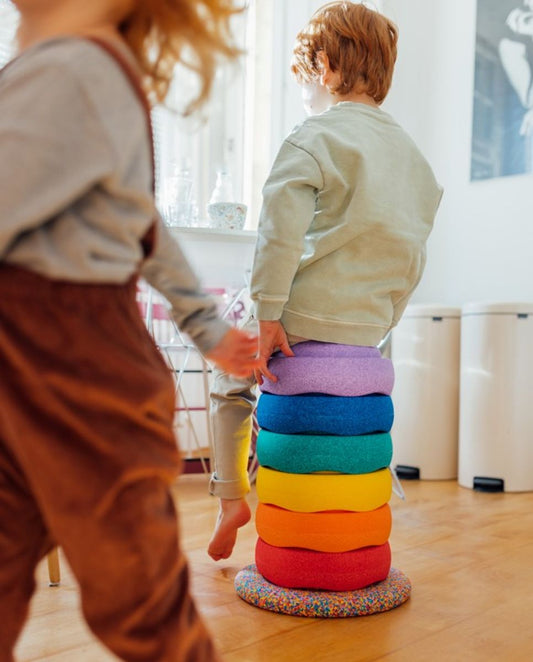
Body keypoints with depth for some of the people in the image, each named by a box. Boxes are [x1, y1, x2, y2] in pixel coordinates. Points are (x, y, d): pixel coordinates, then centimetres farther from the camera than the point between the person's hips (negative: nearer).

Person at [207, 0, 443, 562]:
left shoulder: (312, 138, -7)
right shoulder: (411, 152, 14)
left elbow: (279, 234, -20)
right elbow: (413, 258, 15)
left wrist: (266, 316, -16)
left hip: (304, 315, -6)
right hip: (368, 328, 6)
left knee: (231, 382, 21)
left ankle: (231, 498, 18)